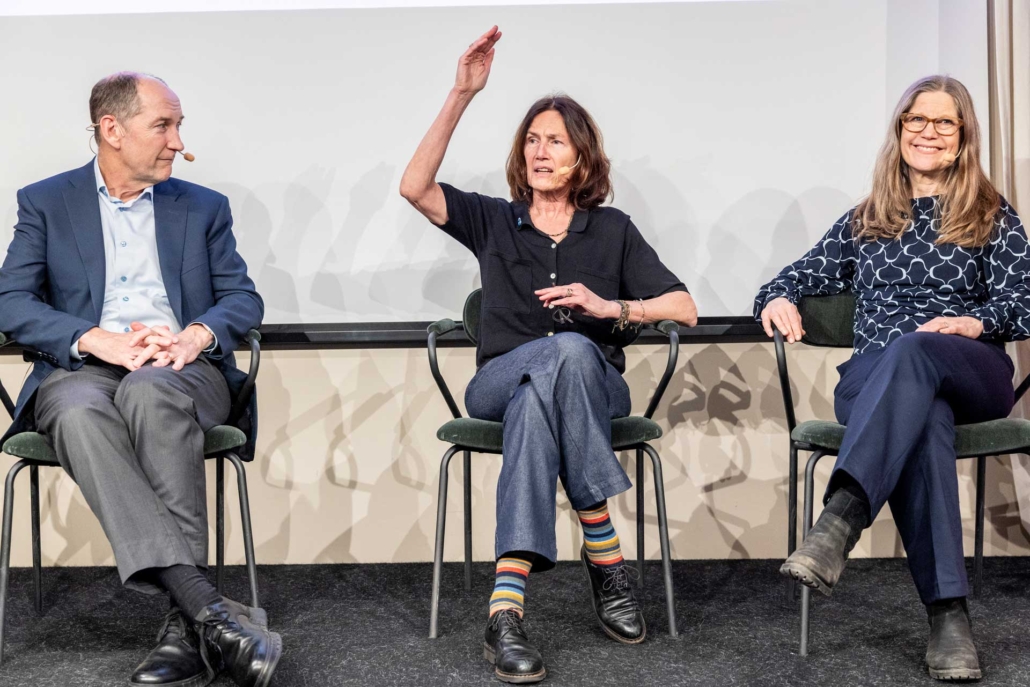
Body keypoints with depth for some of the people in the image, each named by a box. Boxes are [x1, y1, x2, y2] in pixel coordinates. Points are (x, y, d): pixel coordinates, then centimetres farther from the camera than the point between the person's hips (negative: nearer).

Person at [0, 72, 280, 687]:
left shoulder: (204, 207, 19)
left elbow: (244, 296, 11)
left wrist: (198, 334, -13)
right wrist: (97, 340, -16)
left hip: (182, 370, 0)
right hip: (82, 370, 0)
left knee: (150, 392, -38)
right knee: (81, 414, -38)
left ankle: (189, 625, -43)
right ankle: (208, 610, -48)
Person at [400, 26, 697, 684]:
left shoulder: (613, 230, 16)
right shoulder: (494, 221, 15)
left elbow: (684, 308, 10)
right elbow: (415, 187, -4)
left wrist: (611, 306, -8)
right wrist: (461, 96, -10)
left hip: (594, 384, 0)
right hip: (500, 381, 0)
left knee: (538, 398, -38)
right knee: (567, 351, -37)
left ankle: (507, 604, -44)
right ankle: (605, 553, -40)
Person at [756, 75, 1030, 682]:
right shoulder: (866, 221, 25)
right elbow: (800, 277, 22)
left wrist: (975, 323, -20)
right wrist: (777, 300, -4)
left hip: (972, 373, -1)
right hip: (873, 382, 2)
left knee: (911, 350, -40)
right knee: (921, 417, -38)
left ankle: (841, 519, -61)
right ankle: (948, 613, -49)